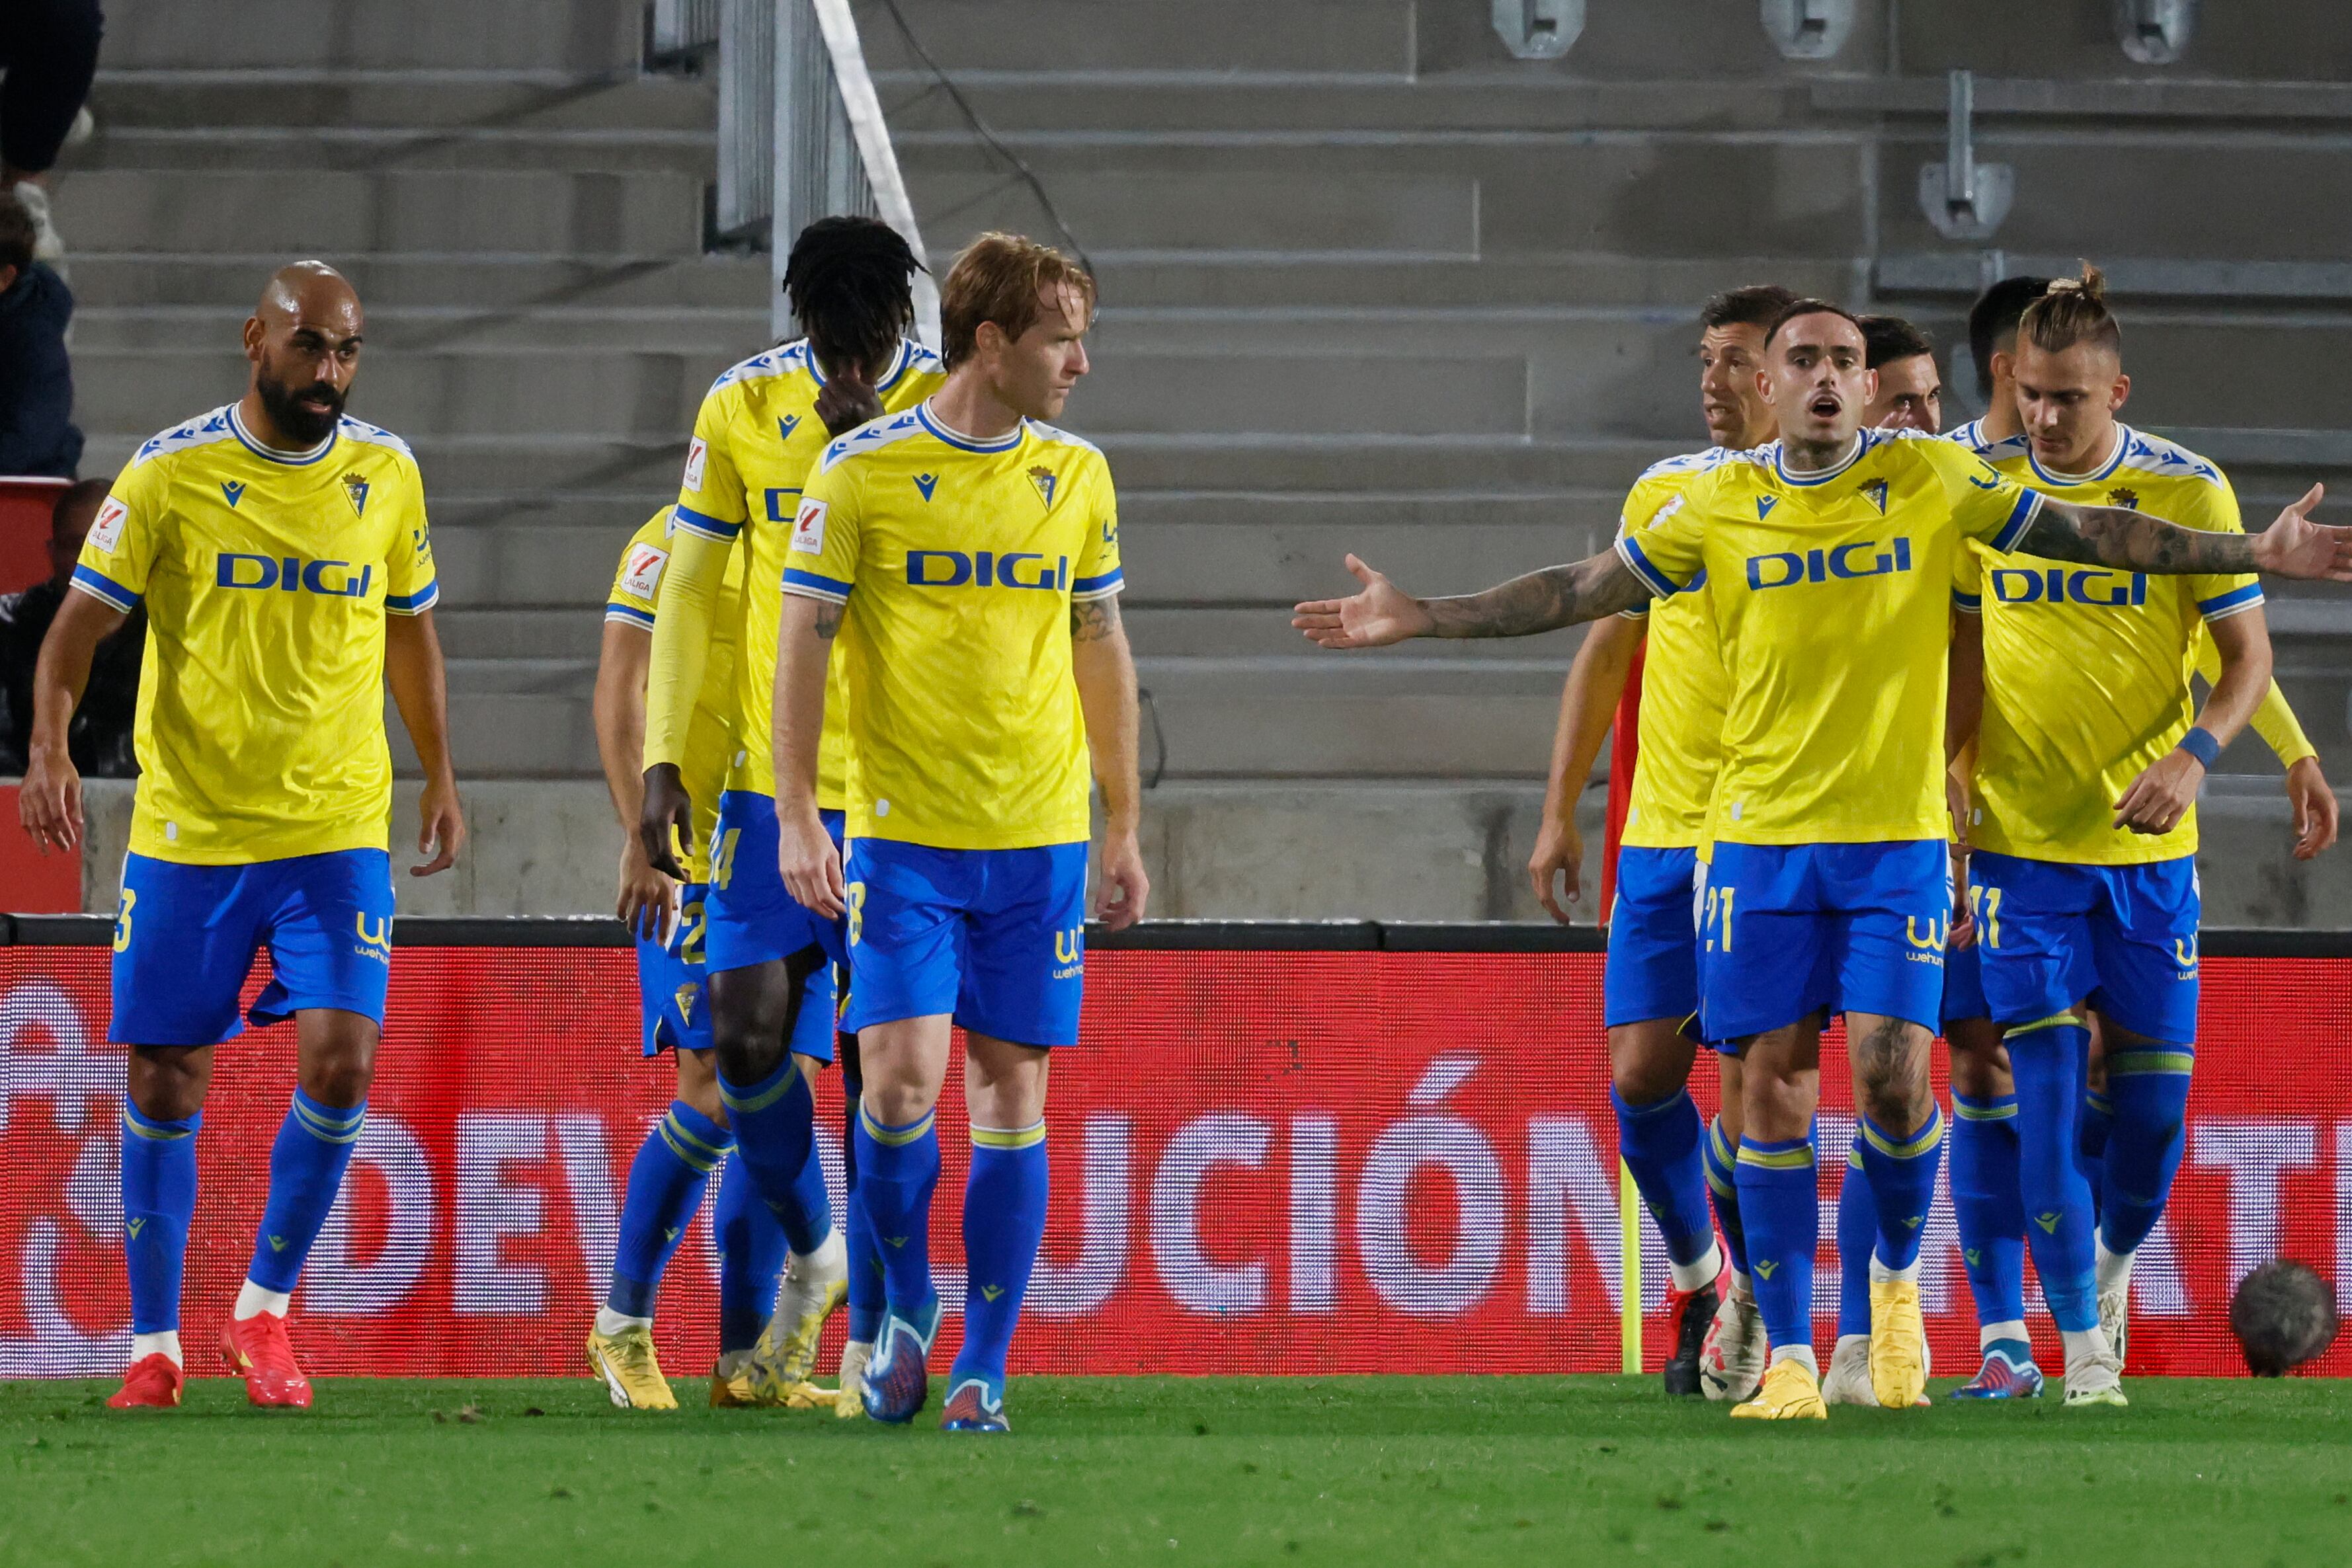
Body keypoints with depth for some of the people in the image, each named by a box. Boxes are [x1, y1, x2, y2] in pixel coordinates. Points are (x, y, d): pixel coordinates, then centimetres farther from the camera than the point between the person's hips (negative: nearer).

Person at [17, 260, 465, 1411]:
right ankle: (154, 1343, 16)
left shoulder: (386, 475, 5)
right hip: (184, 831, -1)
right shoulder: (169, 475, -4)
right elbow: (81, 622, -5)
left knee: (341, 1065, -12)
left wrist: (440, 777, 21)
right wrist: (48, 747, -21)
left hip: (337, 832, 1)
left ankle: (263, 1313, 6)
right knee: (163, 1088, 2)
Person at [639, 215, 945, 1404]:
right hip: (774, 780, 2)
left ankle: (873, 1334, 6)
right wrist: (664, 759, 3)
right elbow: (691, 589, 7)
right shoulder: (744, 409, 1)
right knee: (746, 1032, -3)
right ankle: (812, 1253, 23)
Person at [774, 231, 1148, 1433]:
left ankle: (982, 1368, 8)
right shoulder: (862, 471, -4)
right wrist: (795, 816, -8)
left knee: (1010, 1095, 1)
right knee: (901, 1081, -11)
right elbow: (803, 645, -2)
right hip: (901, 834, -3)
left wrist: (1124, 828, 14)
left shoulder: (1077, 476, 7)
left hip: (1041, 839, 3)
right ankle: (905, 1304, 14)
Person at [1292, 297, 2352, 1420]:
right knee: (1773, 1083, -3)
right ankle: (1790, 1361, 3)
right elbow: (1581, 591, 10)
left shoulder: (1931, 481, 1)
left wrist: (2256, 554, 0)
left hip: (1899, 832, -1)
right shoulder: (1722, 506, 4)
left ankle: (1896, 1278, 18)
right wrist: (1419, 618, 5)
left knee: (1891, 1070, -12)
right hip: (1762, 834, 1)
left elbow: (2086, 533, 5)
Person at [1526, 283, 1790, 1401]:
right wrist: (1561, 811, 12)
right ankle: (1696, 1277, 21)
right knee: (1642, 1075, -1)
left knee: (1751, 1081, -8)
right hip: (1661, 835, 4)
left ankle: (1752, 1297, 12)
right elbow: (1606, 652, 16)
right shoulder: (1663, 494, 8)